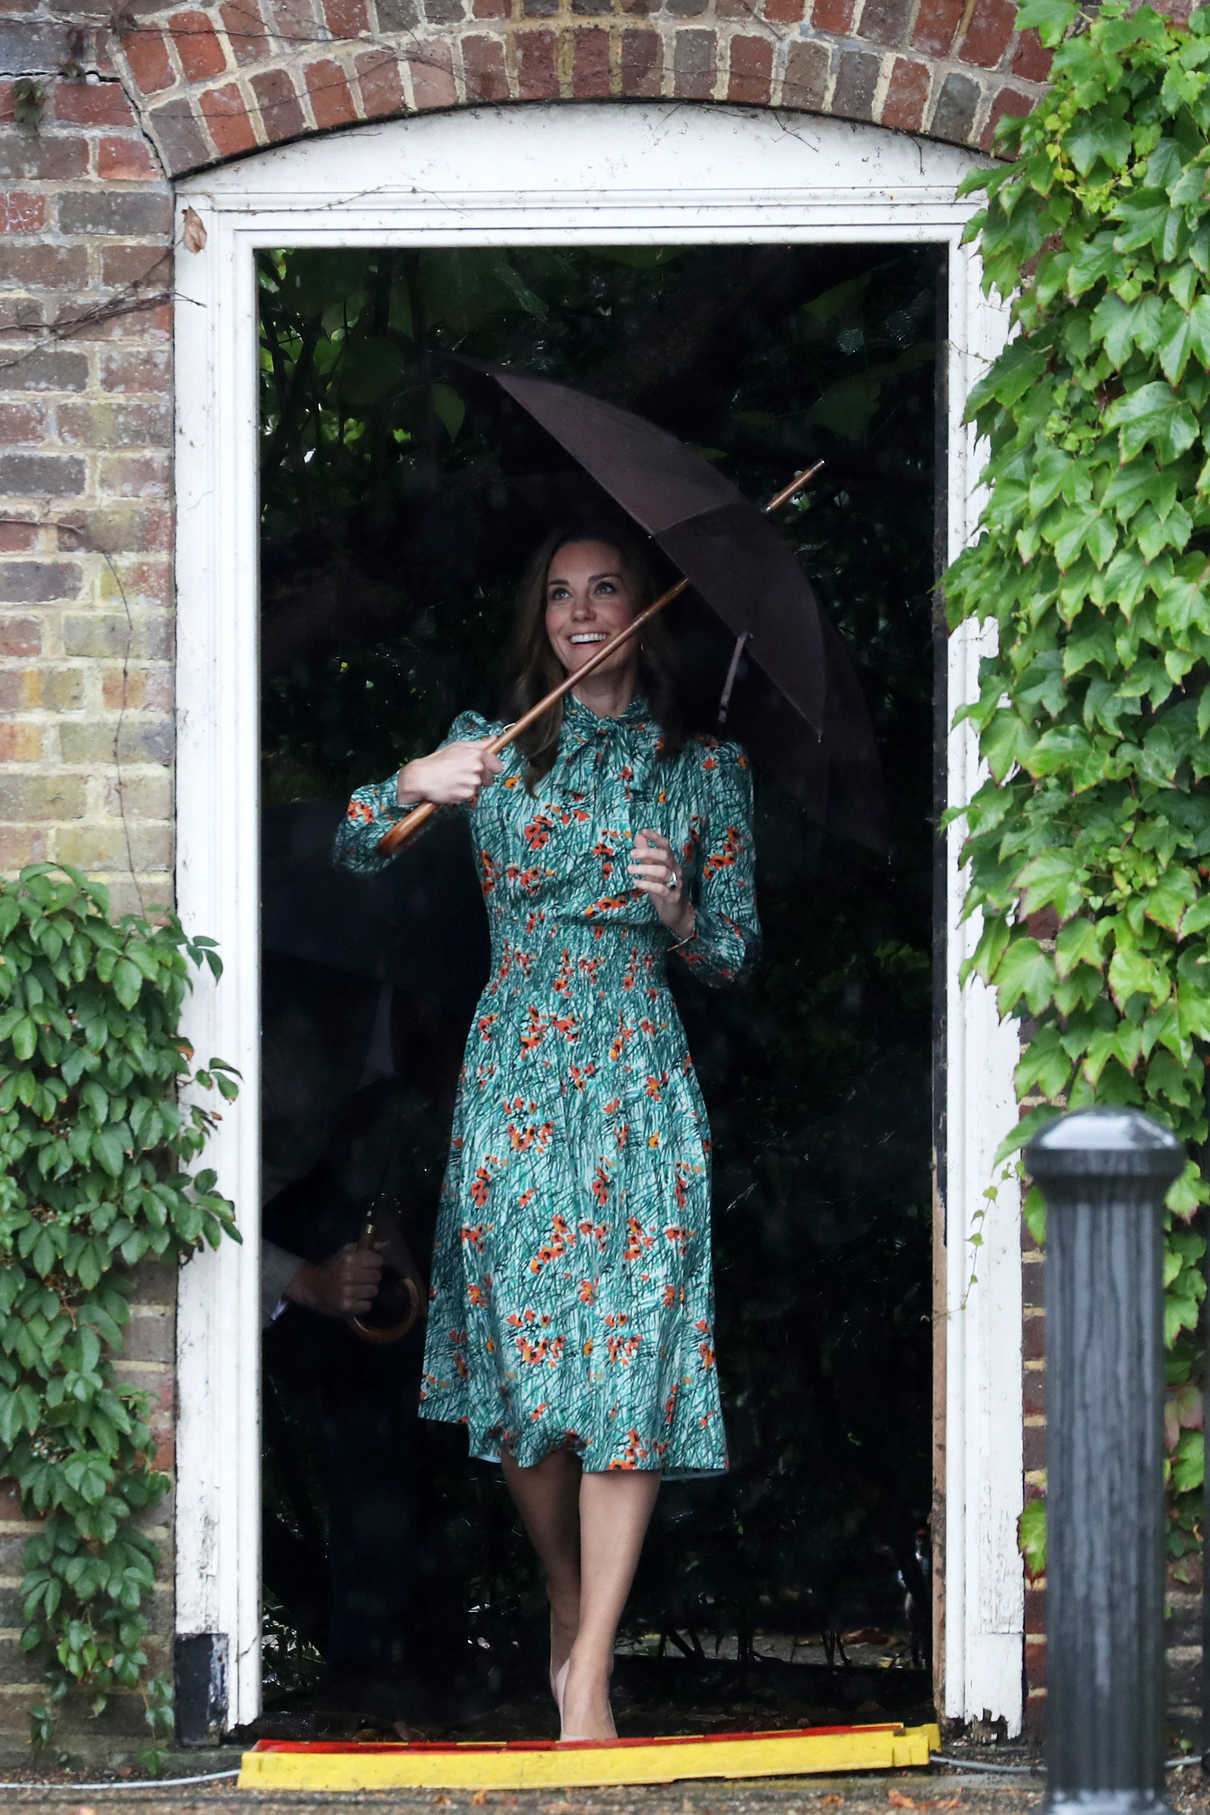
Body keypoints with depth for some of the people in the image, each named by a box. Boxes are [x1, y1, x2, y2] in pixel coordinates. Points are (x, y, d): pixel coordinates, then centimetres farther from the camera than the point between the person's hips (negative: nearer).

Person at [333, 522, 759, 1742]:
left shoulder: (705, 768, 10)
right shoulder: (491, 746, 10)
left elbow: (735, 955, 12)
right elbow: (352, 852, 4)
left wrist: (679, 911, -9)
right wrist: (413, 784, -15)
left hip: (640, 1080, -1)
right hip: (514, 1075, 1)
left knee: (631, 1355, -11)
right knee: (516, 1358, -1)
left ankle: (589, 1679, -12)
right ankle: (566, 1605, 22)